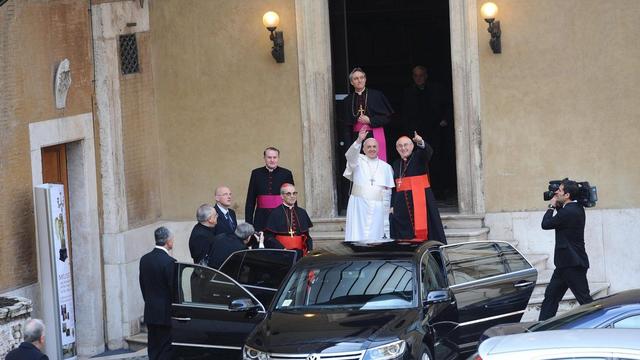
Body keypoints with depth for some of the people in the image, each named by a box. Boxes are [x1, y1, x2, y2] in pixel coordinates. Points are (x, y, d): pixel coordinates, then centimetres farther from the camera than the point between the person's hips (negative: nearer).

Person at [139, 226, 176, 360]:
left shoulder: (145, 259, 4)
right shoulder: (169, 262, -17)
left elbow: (142, 285, 10)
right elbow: (174, 288, -15)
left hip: (150, 313, 7)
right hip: (166, 313, -7)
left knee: (153, 349, 12)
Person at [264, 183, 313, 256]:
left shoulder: (302, 213, 15)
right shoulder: (275, 213, 1)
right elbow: (268, 236, -2)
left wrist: (309, 249, 3)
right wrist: (282, 248, -13)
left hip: (300, 252, 4)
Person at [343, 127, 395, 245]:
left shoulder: (385, 167, 13)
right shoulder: (358, 161, 7)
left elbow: (388, 191, 12)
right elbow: (351, 155, -17)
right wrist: (359, 140, -33)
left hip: (377, 207, 2)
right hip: (359, 204, -2)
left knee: (375, 234, -2)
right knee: (359, 237, -9)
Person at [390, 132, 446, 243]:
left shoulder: (419, 157, 2)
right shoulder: (396, 164, 15)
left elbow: (428, 152, -22)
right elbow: (395, 187, 15)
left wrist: (421, 143, -42)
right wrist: (393, 205, 9)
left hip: (420, 201, -5)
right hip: (402, 203, 5)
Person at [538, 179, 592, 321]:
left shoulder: (568, 212, -20)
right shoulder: (577, 209, 10)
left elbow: (546, 224, -14)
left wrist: (552, 206, -1)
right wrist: (557, 206, 10)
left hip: (572, 264, -10)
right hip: (567, 262, 10)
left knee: (585, 299, -7)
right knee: (550, 296, 13)